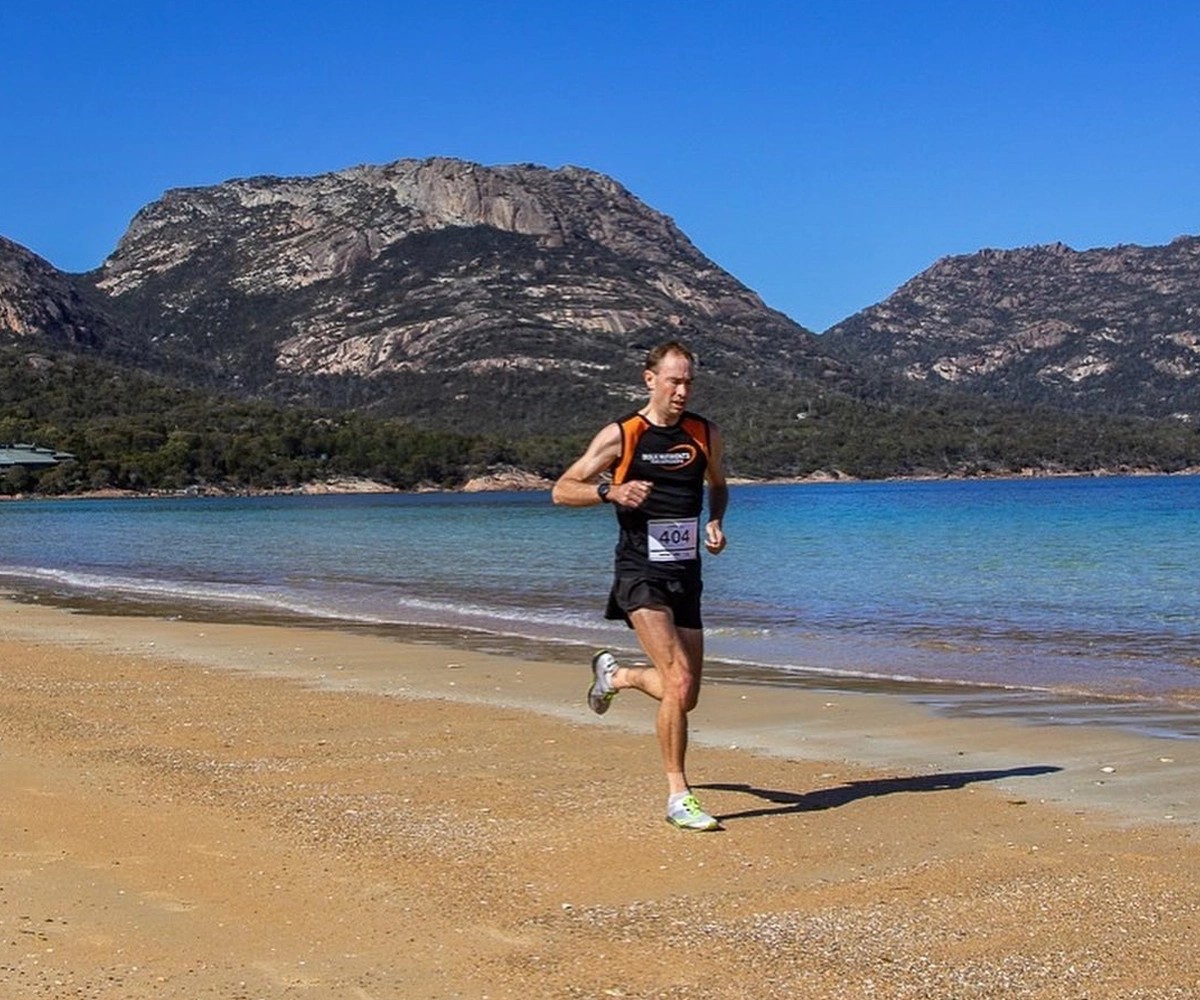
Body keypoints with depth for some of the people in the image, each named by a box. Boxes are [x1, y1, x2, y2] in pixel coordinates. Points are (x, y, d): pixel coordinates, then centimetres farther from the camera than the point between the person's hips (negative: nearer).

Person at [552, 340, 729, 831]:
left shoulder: (706, 434, 6)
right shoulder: (620, 435, -6)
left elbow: (718, 486, 24)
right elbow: (562, 490, -3)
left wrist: (715, 522, 3)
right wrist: (611, 490, -21)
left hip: (686, 575, 5)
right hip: (640, 574, -5)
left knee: (684, 695, 11)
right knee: (680, 684, -20)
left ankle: (614, 673, 41)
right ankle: (678, 796, -8)